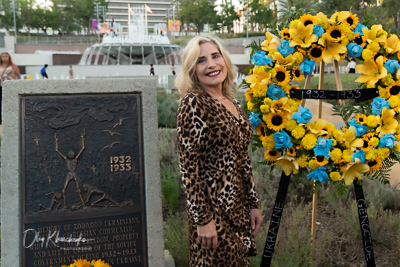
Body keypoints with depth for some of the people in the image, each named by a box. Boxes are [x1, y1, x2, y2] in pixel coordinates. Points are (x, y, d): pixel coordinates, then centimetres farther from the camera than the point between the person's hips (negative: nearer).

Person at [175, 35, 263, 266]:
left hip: (239, 208, 7)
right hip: (214, 208, -7)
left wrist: (253, 204, 13)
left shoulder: (234, 104, 9)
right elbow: (188, 166, -17)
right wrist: (202, 219, -17)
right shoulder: (193, 104, -14)